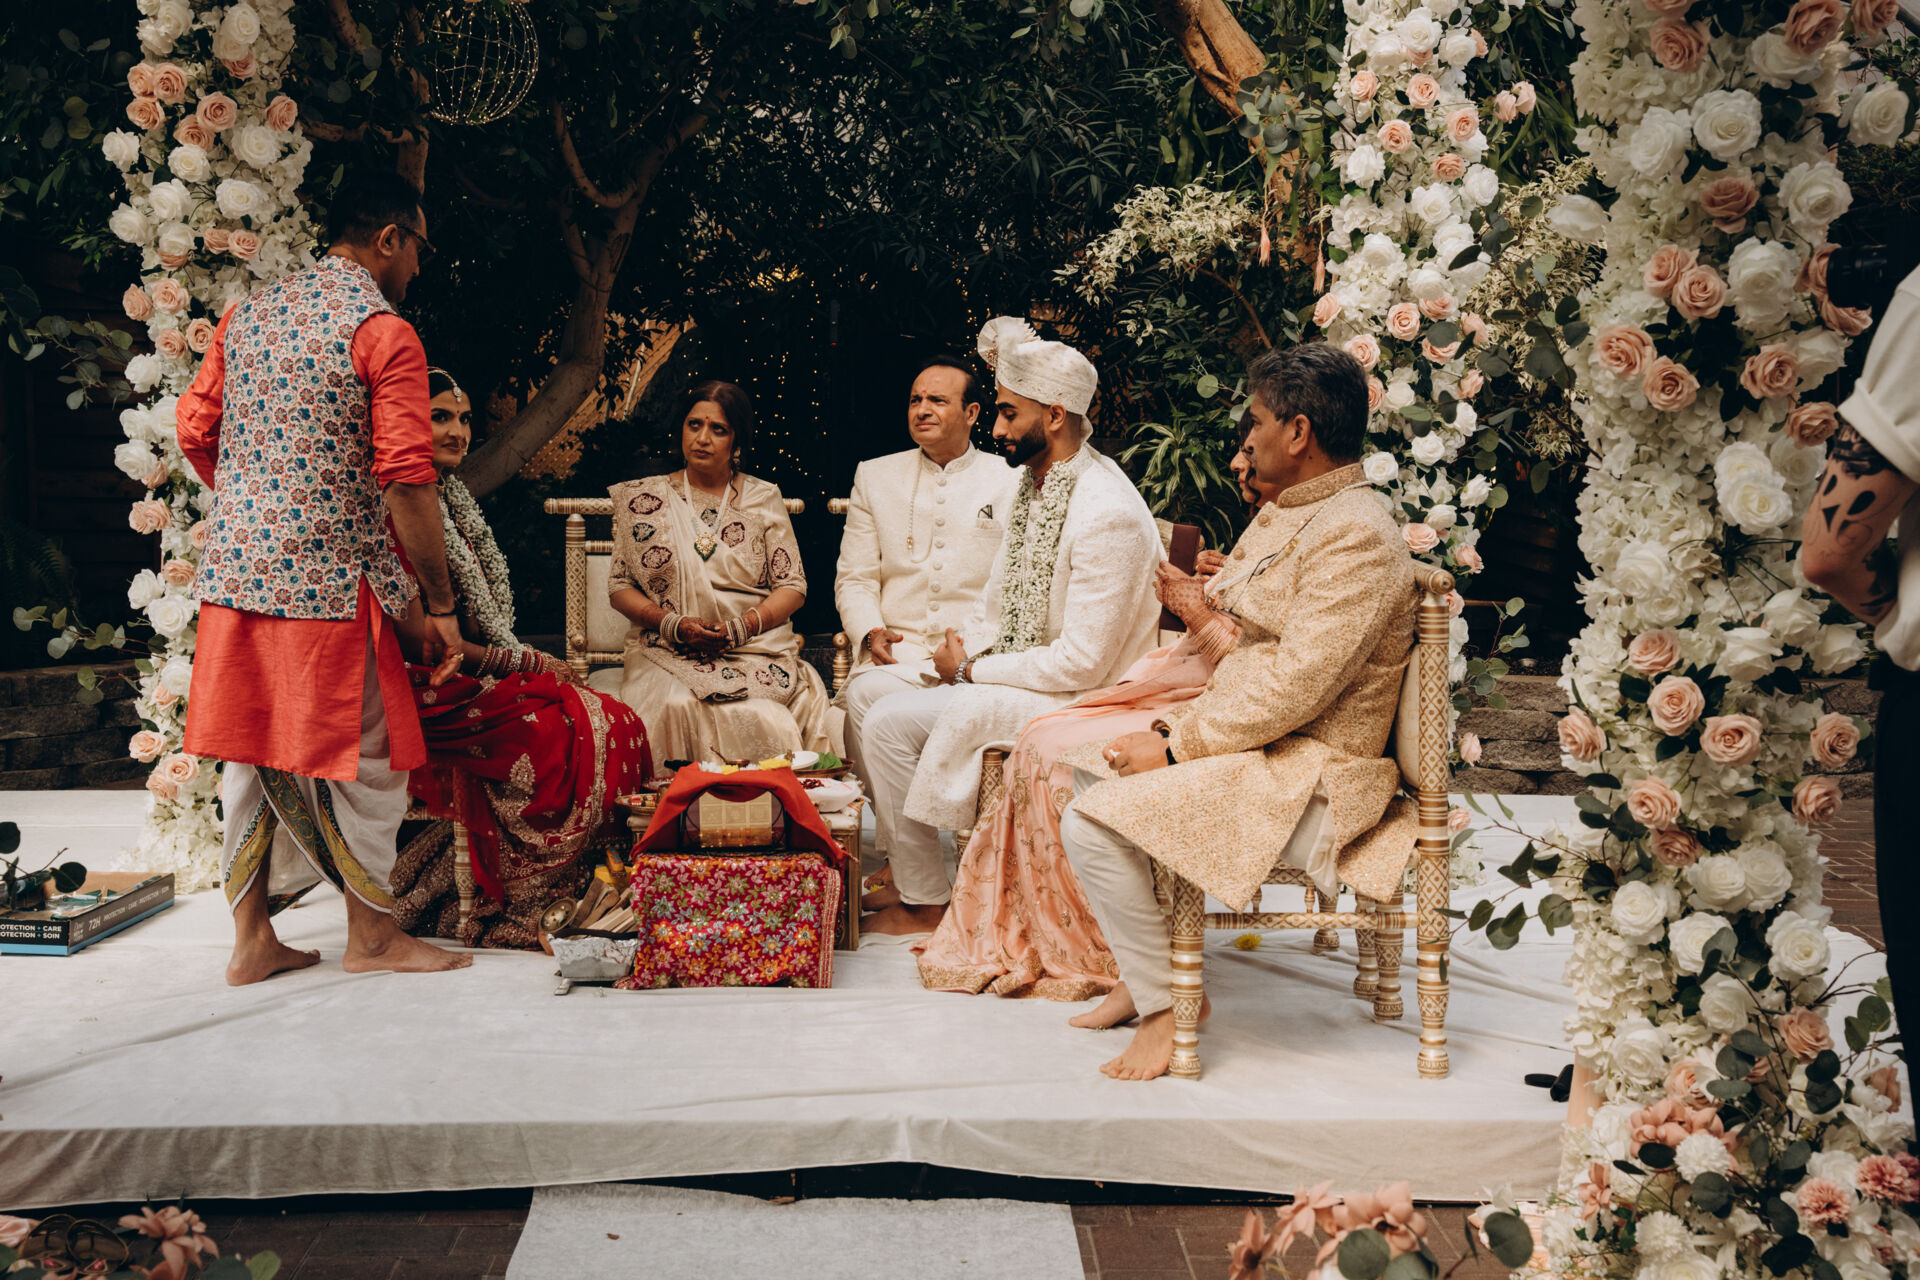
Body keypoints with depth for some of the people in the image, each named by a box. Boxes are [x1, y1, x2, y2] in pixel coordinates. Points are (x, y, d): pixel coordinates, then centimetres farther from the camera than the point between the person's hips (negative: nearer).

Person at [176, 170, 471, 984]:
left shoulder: (246, 317, 12)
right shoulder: (384, 333, -10)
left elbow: (195, 433, 12)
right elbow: (405, 480, -15)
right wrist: (440, 604, -9)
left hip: (235, 569, 7)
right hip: (328, 576, -7)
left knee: (252, 747, 12)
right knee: (362, 750, 5)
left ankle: (251, 938, 18)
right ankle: (370, 933, 16)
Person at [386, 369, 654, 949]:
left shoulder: (451, 498, 17)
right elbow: (412, 631, -19)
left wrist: (524, 658, 4)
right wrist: (516, 662, -12)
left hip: (472, 677, 9)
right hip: (429, 691, -9)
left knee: (611, 721, -6)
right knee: (583, 731, -17)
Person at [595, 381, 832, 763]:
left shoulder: (763, 499, 11)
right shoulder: (645, 499, 10)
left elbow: (793, 586, 8)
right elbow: (619, 585, 8)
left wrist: (741, 627, -11)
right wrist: (673, 624, -10)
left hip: (755, 649, 0)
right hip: (668, 653, 0)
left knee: (759, 714, -32)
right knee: (677, 706, -33)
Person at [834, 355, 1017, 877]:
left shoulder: (1012, 482, 12)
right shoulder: (875, 477, 19)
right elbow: (854, 578, 15)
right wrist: (870, 632, -6)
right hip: (899, 650, 2)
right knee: (866, 695, -33)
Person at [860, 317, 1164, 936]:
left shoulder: (1107, 514, -22)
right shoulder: (1034, 484, 9)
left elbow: (1083, 663, -24)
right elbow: (1000, 605, 20)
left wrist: (972, 669, -13)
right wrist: (964, 649, -1)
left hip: (1078, 700, -9)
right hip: (1020, 679, 9)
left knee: (894, 722, -18)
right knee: (885, 716, -4)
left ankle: (924, 903, -2)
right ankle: (913, 874, 8)